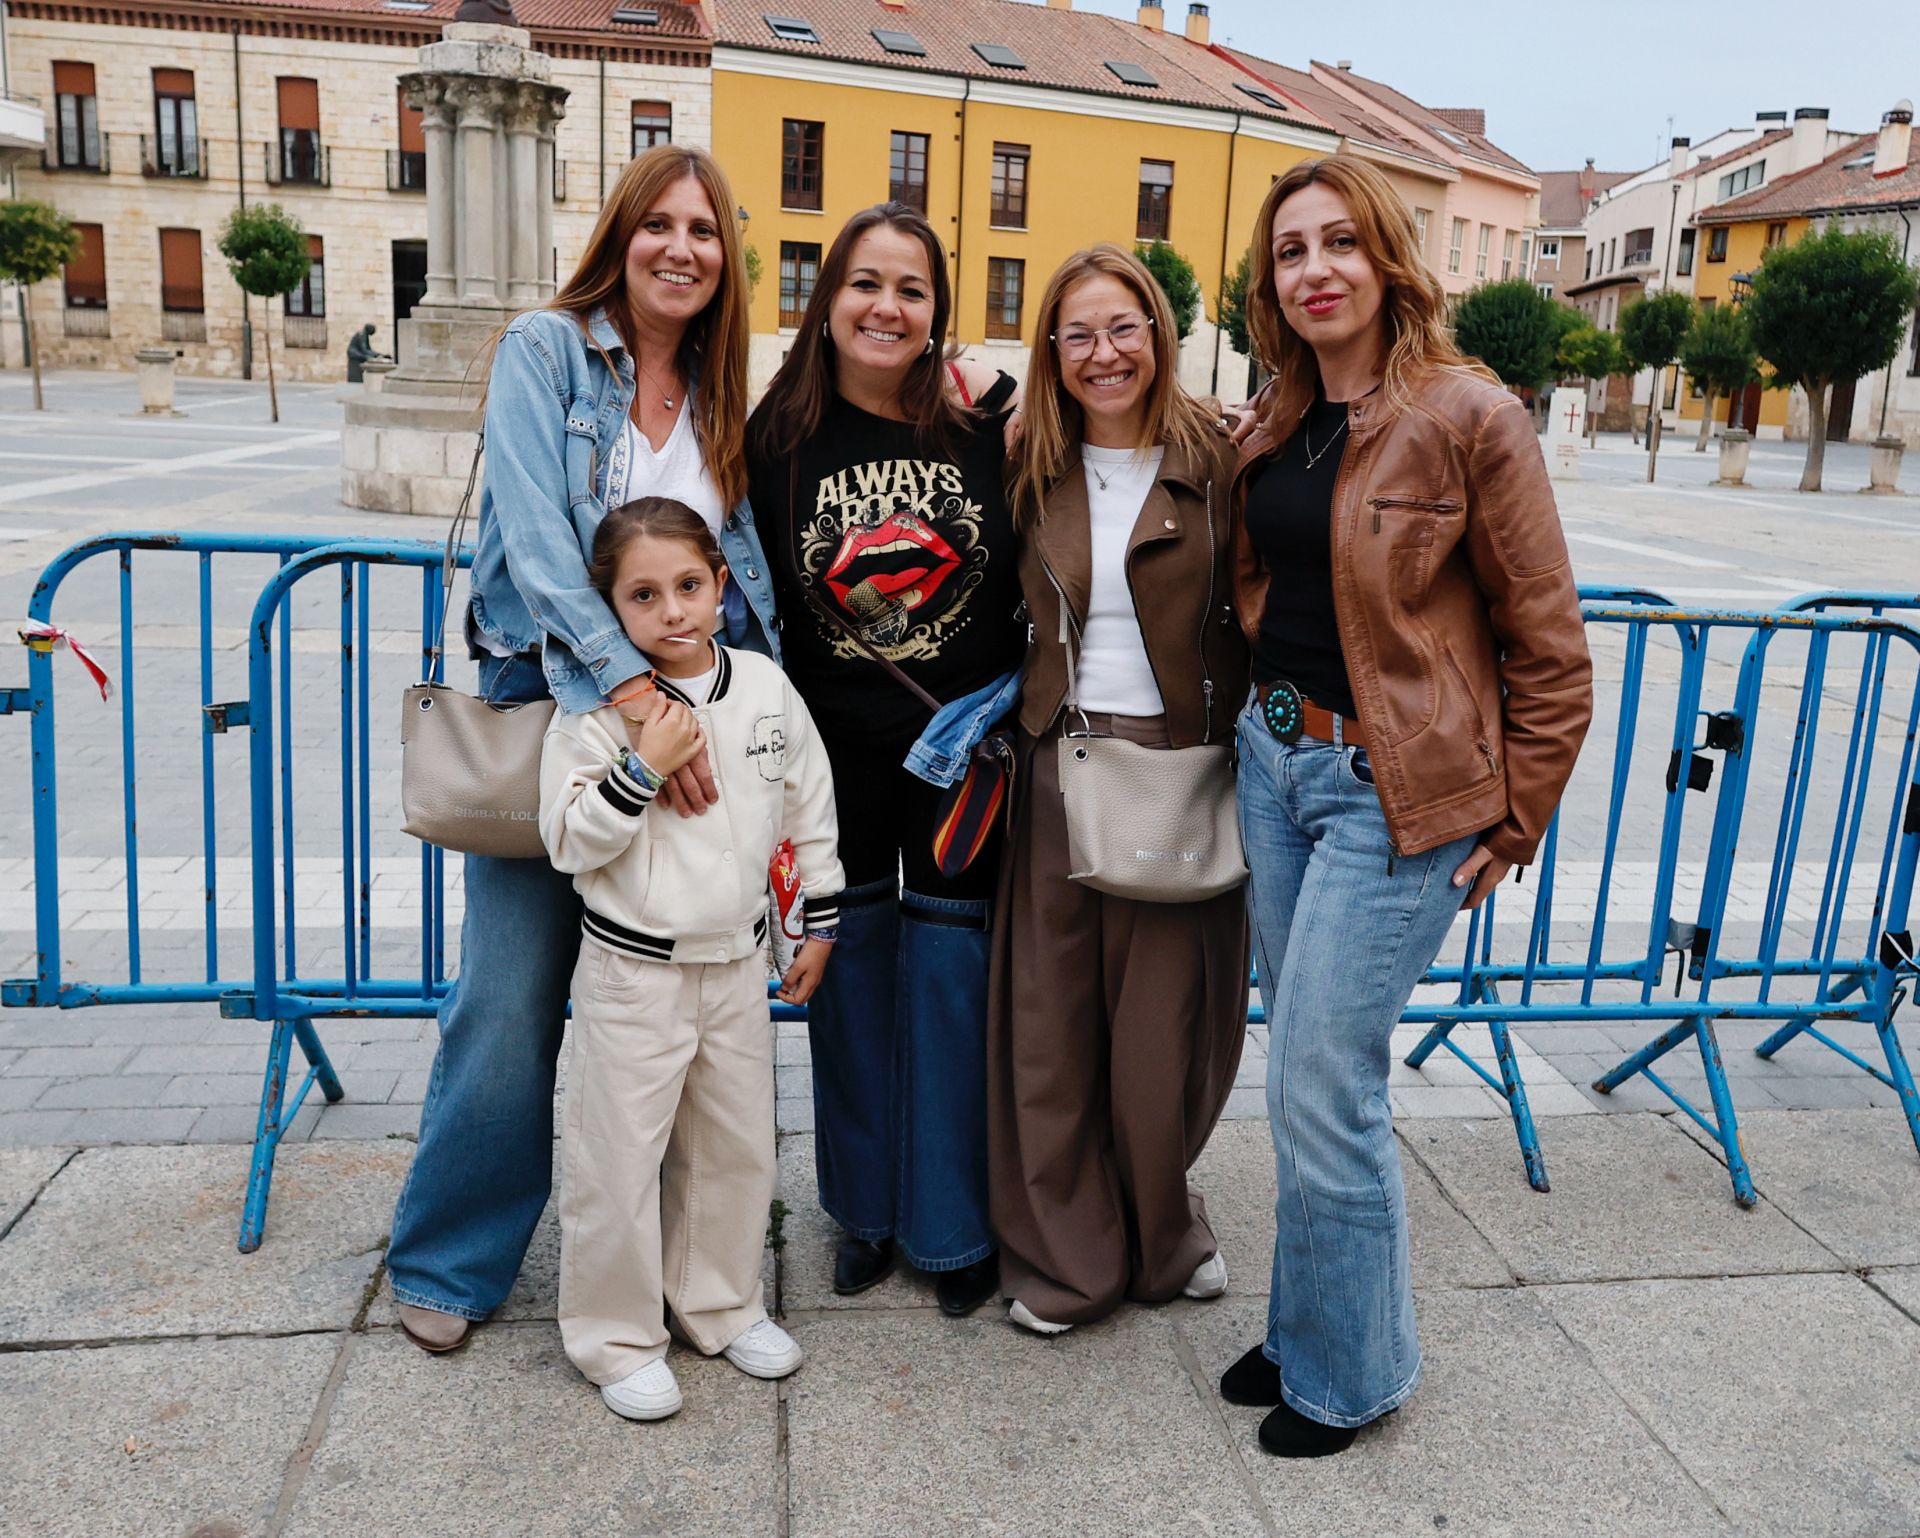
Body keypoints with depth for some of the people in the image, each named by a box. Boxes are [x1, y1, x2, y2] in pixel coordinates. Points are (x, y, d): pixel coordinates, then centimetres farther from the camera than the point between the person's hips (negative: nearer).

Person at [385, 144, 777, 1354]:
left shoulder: (720, 393, 11)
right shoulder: (545, 350, -4)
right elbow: (537, 535, -17)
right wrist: (630, 684, -26)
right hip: (551, 704, -4)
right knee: (512, 999, 0)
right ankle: (450, 1262, 21)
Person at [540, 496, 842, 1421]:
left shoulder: (766, 689, 0)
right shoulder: (599, 709, -11)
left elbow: (810, 809, 9)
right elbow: (568, 840, -14)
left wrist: (819, 923, 12)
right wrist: (644, 768, -25)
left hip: (737, 962, 4)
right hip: (631, 971, -4)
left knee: (737, 1143, 16)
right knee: (619, 1156, 3)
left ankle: (722, 1304, 37)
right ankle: (616, 1336, 22)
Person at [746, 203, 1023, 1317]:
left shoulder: (988, 418, -6)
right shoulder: (778, 436, -3)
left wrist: (1014, 704, -7)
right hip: (835, 750, 2)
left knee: (951, 964, 5)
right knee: (847, 961, 12)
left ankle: (955, 1223, 24)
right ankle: (868, 1206, 31)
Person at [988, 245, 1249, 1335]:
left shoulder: (1219, 463, -3)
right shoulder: (1033, 471, 8)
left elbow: (1259, 621, -5)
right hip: (1059, 766, 3)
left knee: (1165, 1022, 7)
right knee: (1052, 1020, 7)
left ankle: (1164, 1236, 33)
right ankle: (1067, 1258, 25)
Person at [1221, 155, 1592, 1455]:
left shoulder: (1468, 417, -12)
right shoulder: (1277, 425, 9)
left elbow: (1549, 649, -9)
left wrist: (1512, 824, -6)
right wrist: (1271, 723, 11)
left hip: (1394, 790, -7)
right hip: (1274, 761, 7)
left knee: (1324, 1087, -3)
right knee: (1302, 1070, 15)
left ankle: (1349, 1371, 20)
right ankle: (1304, 1329, 33)